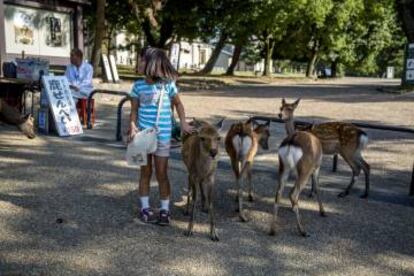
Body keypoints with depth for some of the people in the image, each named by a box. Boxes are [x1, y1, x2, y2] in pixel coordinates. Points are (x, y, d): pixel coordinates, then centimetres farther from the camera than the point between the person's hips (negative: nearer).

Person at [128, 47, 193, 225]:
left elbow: (178, 104, 8)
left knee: (161, 174, 5)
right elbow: (134, 110, 3)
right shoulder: (138, 86, -1)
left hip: (162, 136, -2)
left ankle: (165, 210, 17)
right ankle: (145, 208, 21)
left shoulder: (168, 85, -6)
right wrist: (132, 127, -14)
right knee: (145, 172, 11)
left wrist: (183, 123, -1)